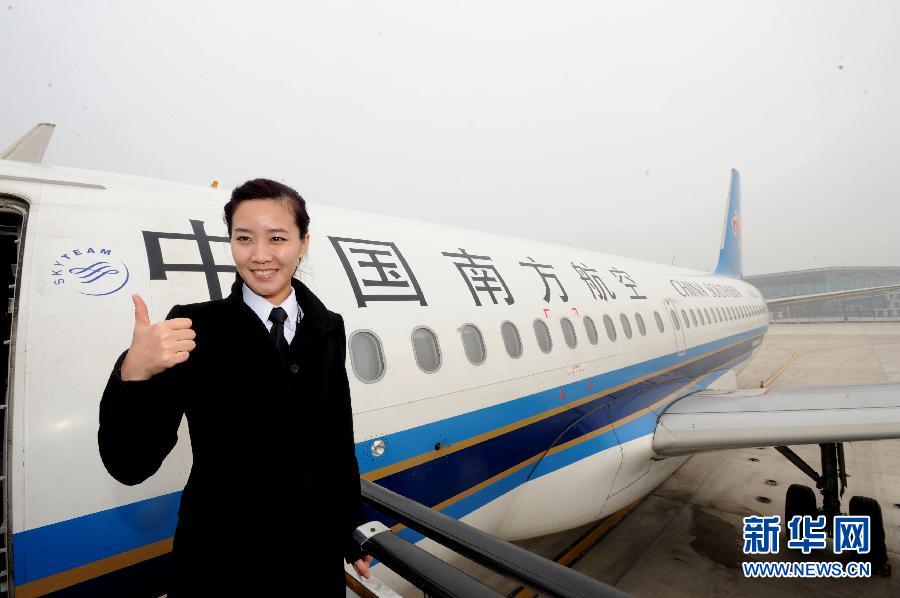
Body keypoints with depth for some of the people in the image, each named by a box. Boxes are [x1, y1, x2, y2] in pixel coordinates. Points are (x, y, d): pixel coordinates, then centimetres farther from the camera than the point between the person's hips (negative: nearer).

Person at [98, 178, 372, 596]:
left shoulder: (327, 328, -3)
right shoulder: (196, 327, -13)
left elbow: (339, 440, 4)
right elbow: (130, 465, -16)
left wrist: (353, 535, 10)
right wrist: (133, 375, -33)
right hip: (220, 559, -2)